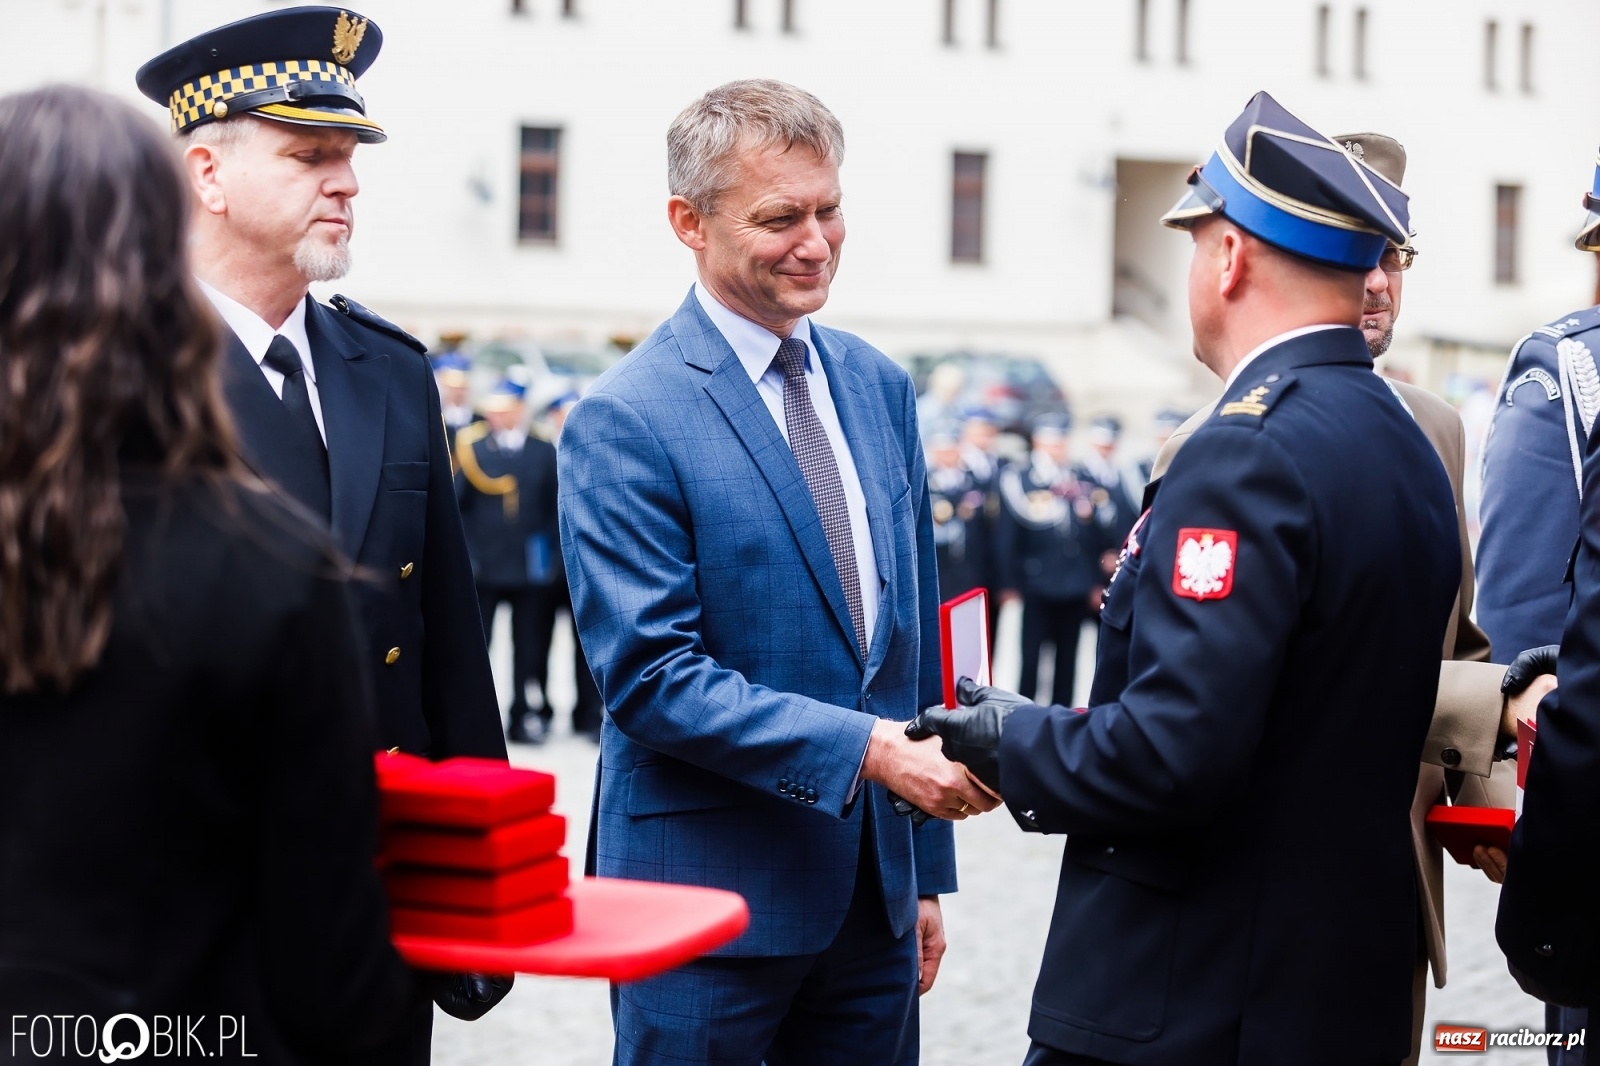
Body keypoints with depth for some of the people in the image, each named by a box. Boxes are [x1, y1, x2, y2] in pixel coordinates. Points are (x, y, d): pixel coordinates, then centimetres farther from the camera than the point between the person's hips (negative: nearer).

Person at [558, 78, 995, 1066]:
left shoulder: (881, 388, 9)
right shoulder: (624, 423, -12)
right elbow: (651, 676, -17)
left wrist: (925, 870, 14)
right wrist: (866, 748, -23)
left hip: (874, 892, 6)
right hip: (710, 892, -6)